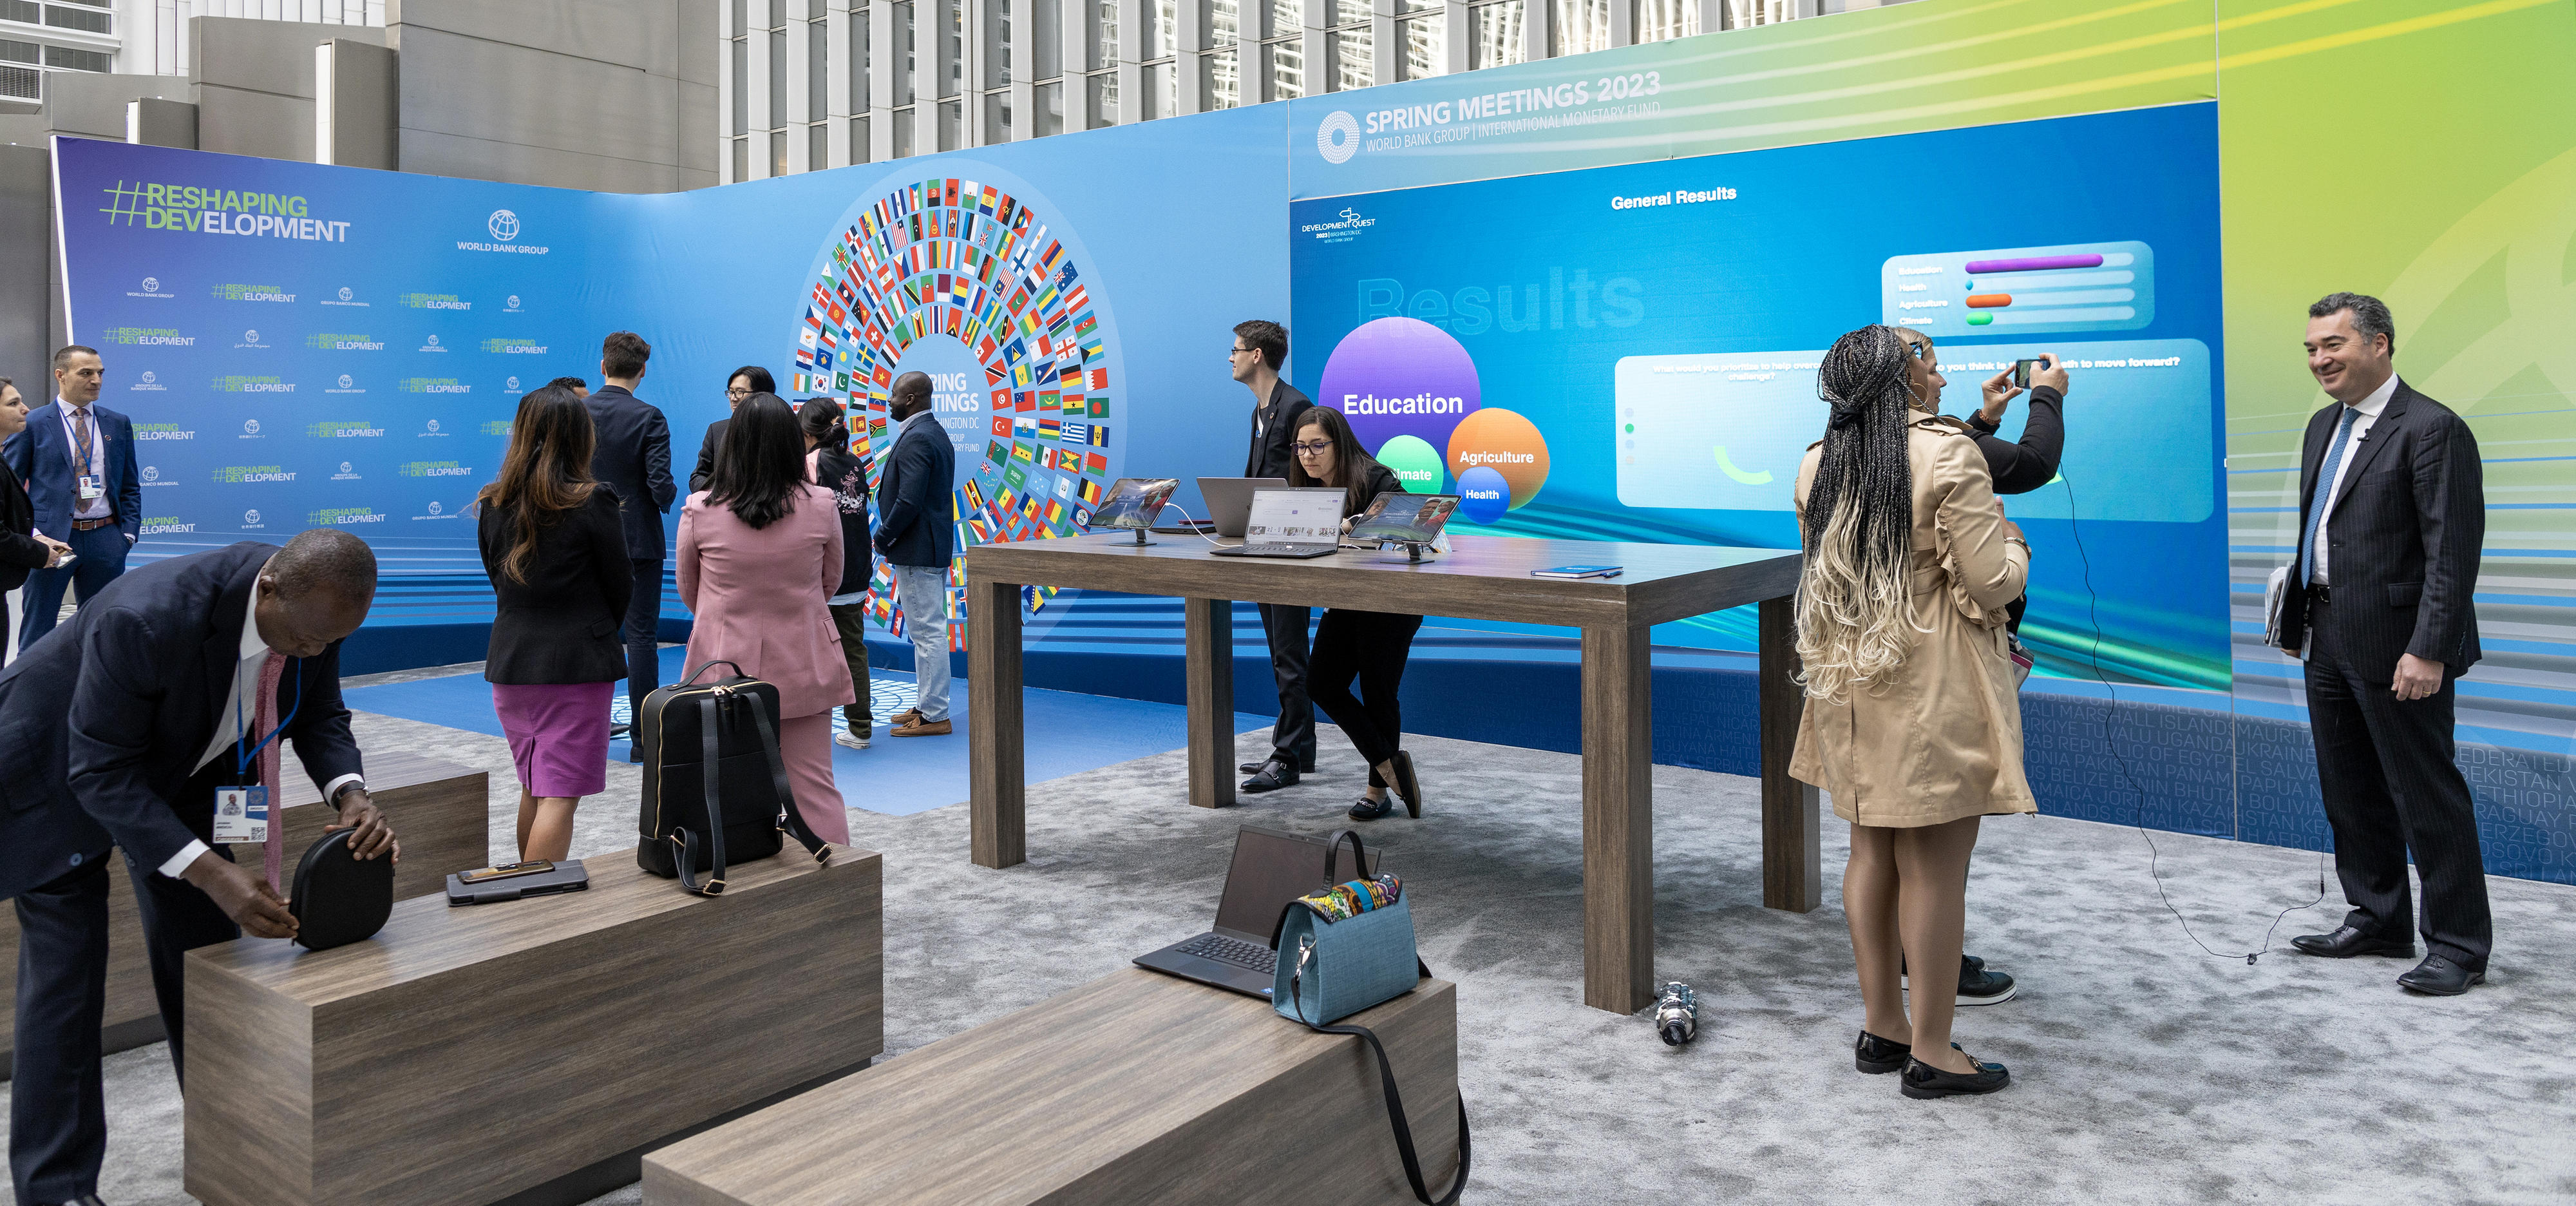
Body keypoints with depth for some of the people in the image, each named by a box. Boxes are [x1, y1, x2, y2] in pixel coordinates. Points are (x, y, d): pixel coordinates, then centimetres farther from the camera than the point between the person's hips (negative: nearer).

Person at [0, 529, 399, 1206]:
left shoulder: (316, 607, -22)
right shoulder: (146, 620, -41)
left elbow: (319, 716, -8)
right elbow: (102, 774, -34)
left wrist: (351, 795, -29)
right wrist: (212, 874, -42)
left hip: (177, 767, 6)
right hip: (64, 775, -5)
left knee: (205, 956, 8)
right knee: (64, 977, -4)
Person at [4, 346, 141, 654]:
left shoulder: (118, 424, 9)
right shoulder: (32, 424, -1)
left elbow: (131, 486, 13)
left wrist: (129, 532, 1)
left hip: (105, 538, 3)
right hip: (51, 538, -3)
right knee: (37, 632, 5)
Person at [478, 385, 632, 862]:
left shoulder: (493, 504, 3)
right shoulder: (592, 502, -11)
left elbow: (497, 579, 12)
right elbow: (621, 587, -2)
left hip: (511, 659, 6)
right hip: (577, 662, -5)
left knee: (533, 787, 20)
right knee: (560, 794, -4)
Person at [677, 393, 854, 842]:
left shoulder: (699, 511, -8)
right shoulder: (821, 506, -8)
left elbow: (688, 591, 8)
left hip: (725, 666, 0)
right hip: (803, 666, 0)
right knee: (815, 788, 7)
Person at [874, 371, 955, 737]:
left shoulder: (916, 439, -18)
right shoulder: (936, 433, 15)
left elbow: (908, 501, -24)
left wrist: (883, 538, -10)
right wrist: (889, 536, 15)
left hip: (916, 552, -11)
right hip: (935, 546, 11)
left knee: (927, 633, -5)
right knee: (928, 631, 16)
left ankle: (934, 717, 0)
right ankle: (929, 706, 25)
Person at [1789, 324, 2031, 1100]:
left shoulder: (1817, 467, 6)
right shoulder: (1949, 455, -14)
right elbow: (1989, 585, -16)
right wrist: (2012, 542, 5)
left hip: (1851, 685, 7)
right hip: (1934, 691, -7)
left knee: (1871, 854, 15)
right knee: (1935, 868, 2)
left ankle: (1882, 1027, 26)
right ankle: (1930, 1052, 11)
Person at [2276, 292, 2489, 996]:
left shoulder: (2433, 429, -12)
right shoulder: (2323, 427, 14)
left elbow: (2452, 552, -17)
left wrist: (2429, 650, -22)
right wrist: (2295, 623, 16)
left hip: (2396, 648, -8)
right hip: (2330, 646, 9)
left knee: (2426, 795, 0)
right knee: (2350, 791, 16)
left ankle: (2459, 944, 12)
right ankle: (2378, 918, 30)